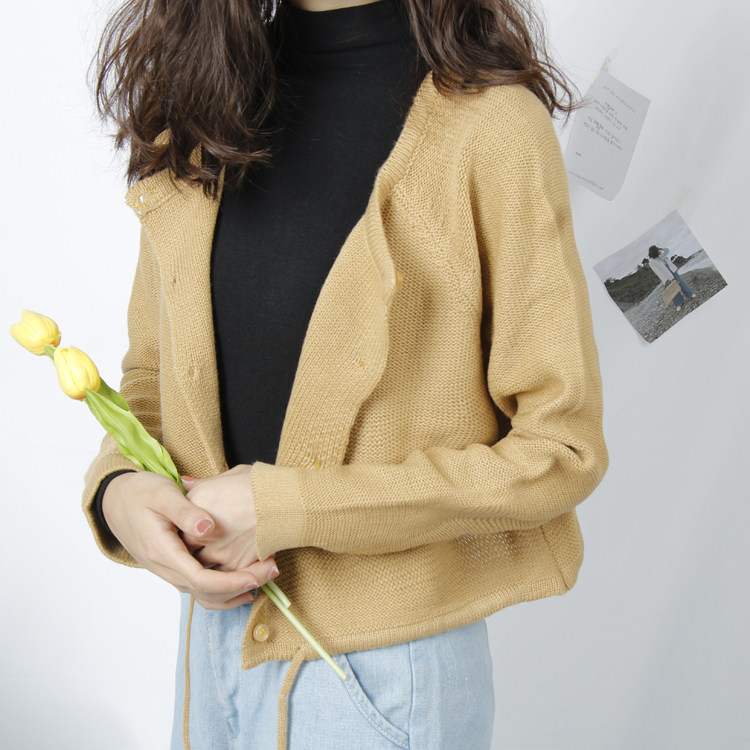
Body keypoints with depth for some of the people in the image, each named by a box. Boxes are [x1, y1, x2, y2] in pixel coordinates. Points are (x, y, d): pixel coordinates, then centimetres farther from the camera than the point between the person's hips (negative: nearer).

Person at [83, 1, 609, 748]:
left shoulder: (491, 125, -17)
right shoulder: (200, 109, 1)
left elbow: (560, 448, -15)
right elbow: (153, 371, 10)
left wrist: (290, 508, -19)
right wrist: (116, 489, -12)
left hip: (390, 665, -5)